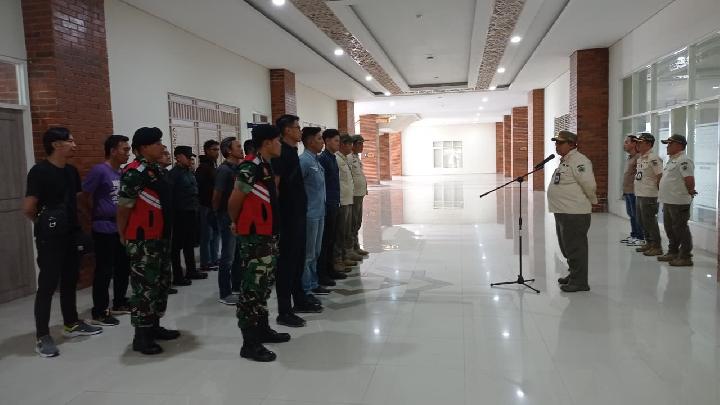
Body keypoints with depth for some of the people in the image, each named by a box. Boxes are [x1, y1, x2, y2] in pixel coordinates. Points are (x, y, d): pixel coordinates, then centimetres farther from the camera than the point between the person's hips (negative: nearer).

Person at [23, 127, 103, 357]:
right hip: (50, 238, -7)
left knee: (70, 281, 15)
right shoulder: (39, 171, -14)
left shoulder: (71, 171, 9)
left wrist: (75, 224, 8)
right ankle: (42, 337, 7)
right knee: (47, 285, -2)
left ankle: (71, 324, 28)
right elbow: (28, 208, -14)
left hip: (71, 235, 7)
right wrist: (45, 223, 2)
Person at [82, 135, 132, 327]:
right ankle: (99, 313, 8)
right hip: (105, 229, -8)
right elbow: (85, 197, -14)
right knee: (104, 271, -2)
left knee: (123, 267, 15)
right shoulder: (99, 170, -14)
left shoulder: (122, 172, 9)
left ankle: (119, 303, 30)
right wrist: (98, 215, -2)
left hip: (121, 228, 8)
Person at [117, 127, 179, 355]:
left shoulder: (157, 169, 11)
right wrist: (123, 235, -4)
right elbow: (123, 207, -15)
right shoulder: (135, 173, -17)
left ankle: (154, 326, 29)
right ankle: (141, 336, 6)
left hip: (161, 237, 10)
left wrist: (166, 234, 18)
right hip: (143, 240, -10)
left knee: (162, 283, 17)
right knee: (145, 286, -3)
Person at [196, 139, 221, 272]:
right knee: (207, 235, -4)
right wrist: (208, 204, -19)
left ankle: (214, 260, 22)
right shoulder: (203, 167, -11)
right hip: (207, 206, -9)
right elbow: (200, 188, -19)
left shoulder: (215, 166, 16)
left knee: (216, 233, 13)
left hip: (216, 206, 9)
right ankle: (205, 263, 3)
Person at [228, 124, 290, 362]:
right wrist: (237, 223, 5)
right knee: (252, 288, -5)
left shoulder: (267, 168, 12)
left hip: (268, 235, 10)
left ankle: (262, 329, 31)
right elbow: (234, 202, -12)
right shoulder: (250, 169, -18)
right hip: (254, 237, -10)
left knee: (264, 285, 18)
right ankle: (249, 343, 2)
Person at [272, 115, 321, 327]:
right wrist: (278, 211, -18)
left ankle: (299, 300, 29)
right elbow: (274, 185, -20)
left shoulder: (292, 151, 14)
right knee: (287, 261, -4)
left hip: (297, 213, 9)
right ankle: (284, 312, 3)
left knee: (298, 259, 17)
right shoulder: (281, 152, -14)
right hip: (287, 215, -9)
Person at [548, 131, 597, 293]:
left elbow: (589, 184, -22)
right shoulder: (564, 161, 16)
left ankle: (579, 282, 8)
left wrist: (592, 200, -7)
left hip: (574, 213, -10)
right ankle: (573, 275, 35)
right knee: (566, 247, 20)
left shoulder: (578, 161, -17)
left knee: (575, 248, -2)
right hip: (562, 212, 10)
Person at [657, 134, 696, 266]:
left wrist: (690, 192, -9)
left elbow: (689, 180, -23)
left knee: (680, 229, -3)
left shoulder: (684, 160, -16)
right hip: (668, 201, 10)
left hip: (678, 202, -10)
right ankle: (673, 253, 30)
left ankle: (685, 257, 5)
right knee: (670, 228, 18)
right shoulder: (671, 160, 16)